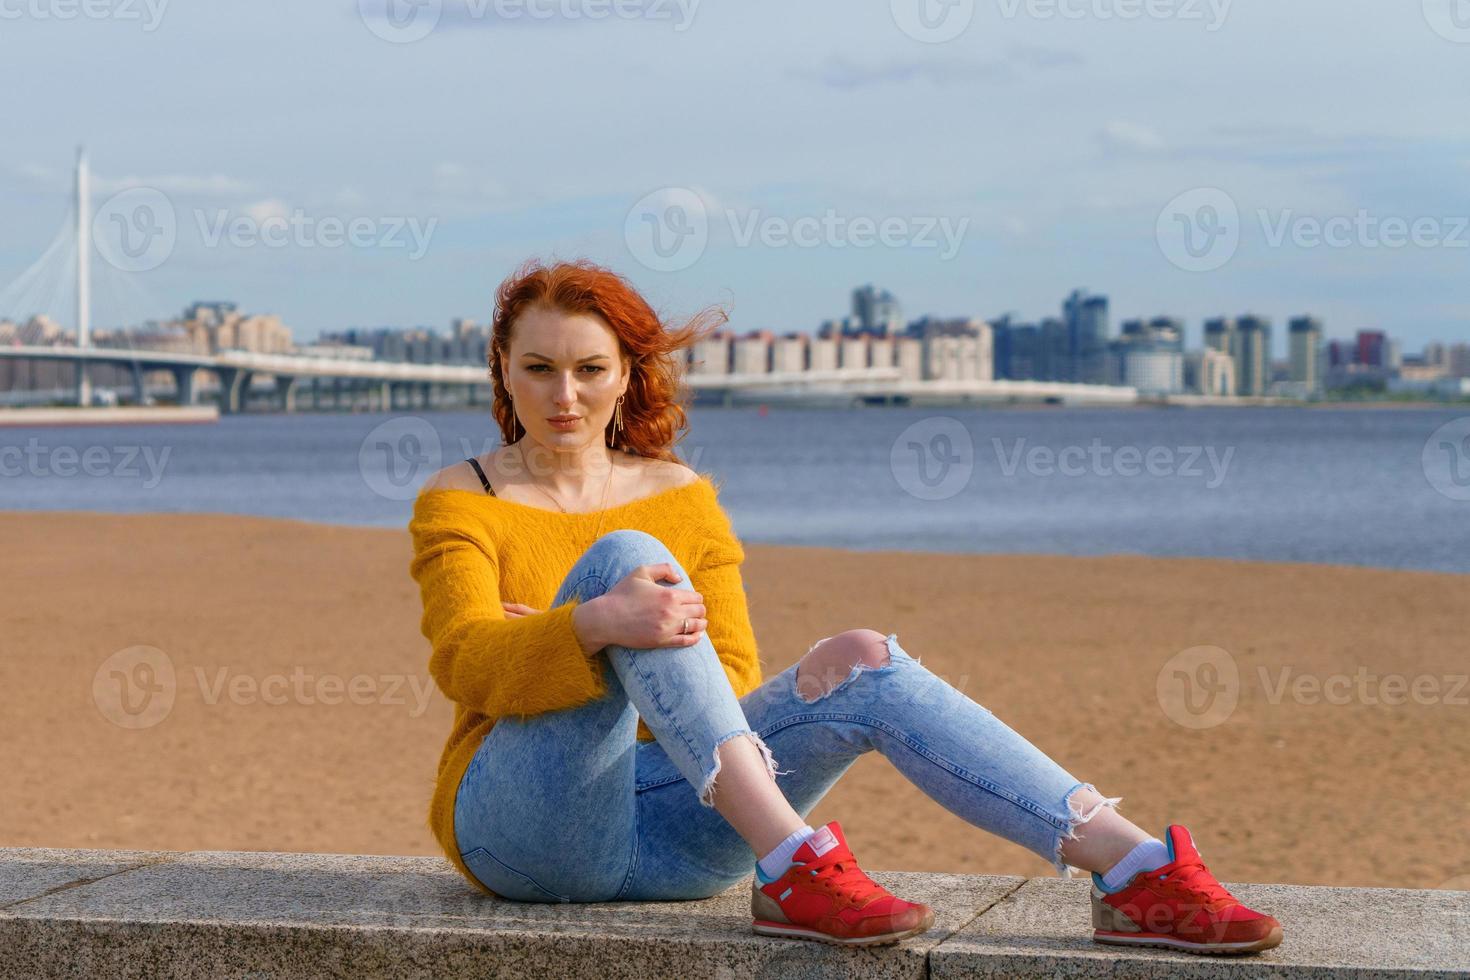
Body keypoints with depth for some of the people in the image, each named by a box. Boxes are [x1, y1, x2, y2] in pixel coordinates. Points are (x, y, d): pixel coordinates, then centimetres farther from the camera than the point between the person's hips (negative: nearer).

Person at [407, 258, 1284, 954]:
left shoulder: (682, 497, 14)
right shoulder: (461, 502, 4)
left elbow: (733, 683, 7)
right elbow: (466, 663, -13)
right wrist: (591, 626, -34)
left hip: (660, 834, 4)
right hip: (524, 828, -4)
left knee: (872, 672, -19)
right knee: (626, 555, -26)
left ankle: (1138, 874, -26)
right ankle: (790, 866, -38)